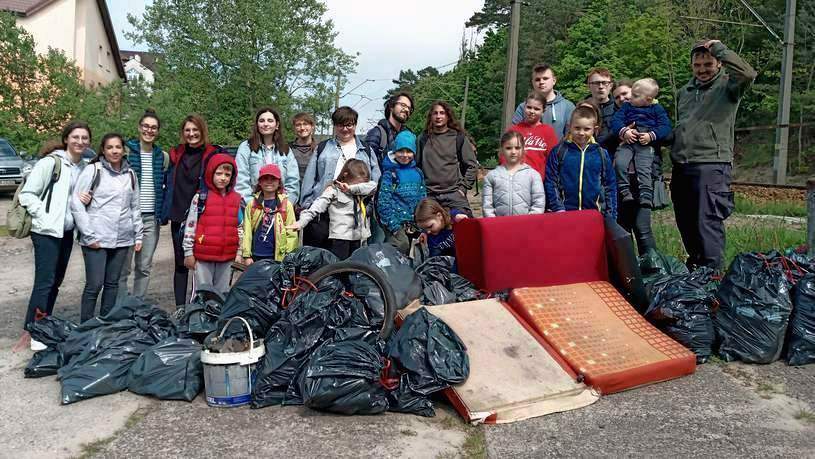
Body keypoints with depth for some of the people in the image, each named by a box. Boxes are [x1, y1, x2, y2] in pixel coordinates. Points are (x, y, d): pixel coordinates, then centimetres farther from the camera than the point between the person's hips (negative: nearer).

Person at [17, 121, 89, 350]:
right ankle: (30, 332, 2)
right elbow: (27, 194, -10)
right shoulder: (51, 162, -11)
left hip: (67, 232, 7)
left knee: (56, 282, 13)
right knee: (44, 282, -8)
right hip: (46, 232, -7)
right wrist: (44, 216, -15)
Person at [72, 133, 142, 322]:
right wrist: (88, 235, -10)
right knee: (94, 285, -4)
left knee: (112, 283, 11)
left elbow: (135, 207, 17)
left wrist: (138, 235, 13)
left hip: (122, 239, 4)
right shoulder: (93, 170, -3)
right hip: (96, 239, -4)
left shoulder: (130, 174, 11)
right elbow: (76, 203, -7)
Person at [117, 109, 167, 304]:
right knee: (124, 267, -1)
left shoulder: (163, 156, 10)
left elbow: (166, 187, 18)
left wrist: (163, 212, 8)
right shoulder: (126, 150, -1)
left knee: (145, 267, 10)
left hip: (151, 218, 4)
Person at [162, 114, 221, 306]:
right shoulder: (176, 154, 12)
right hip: (178, 218, 4)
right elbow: (169, 184, 19)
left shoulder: (212, 155, -2)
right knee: (180, 264, 10)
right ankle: (180, 309, 18)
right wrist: (166, 212, 12)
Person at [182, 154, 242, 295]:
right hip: (203, 256, -3)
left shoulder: (237, 199, 7)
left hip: (227, 257, 3)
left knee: (223, 293, 12)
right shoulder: (200, 197, -3)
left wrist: (239, 253, 7)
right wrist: (188, 253, -3)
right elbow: (190, 226, -1)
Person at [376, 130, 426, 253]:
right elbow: (383, 203, -7)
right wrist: (395, 227, -12)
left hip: (415, 225, 5)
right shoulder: (390, 173, -3)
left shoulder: (418, 173, 12)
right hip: (396, 224, -4)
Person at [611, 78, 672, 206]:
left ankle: (646, 195, -20)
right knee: (619, 163, -22)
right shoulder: (627, 106, 17)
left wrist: (651, 136, -14)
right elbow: (616, 120, 4)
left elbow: (665, 126, 2)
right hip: (627, 142, 2)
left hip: (646, 144, -2)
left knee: (643, 169, -19)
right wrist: (624, 131, -15)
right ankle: (624, 190, -14)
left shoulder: (657, 109, 10)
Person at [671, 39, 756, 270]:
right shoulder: (685, 91, 21)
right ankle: (694, 266, 28)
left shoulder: (727, 85, 1)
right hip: (681, 166, 7)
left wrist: (719, 49, -12)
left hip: (711, 166, -7)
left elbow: (748, 74, -22)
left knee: (708, 223, -12)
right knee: (685, 223, 13)